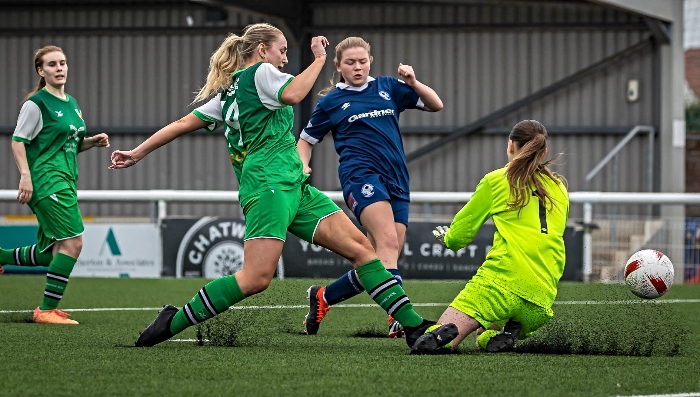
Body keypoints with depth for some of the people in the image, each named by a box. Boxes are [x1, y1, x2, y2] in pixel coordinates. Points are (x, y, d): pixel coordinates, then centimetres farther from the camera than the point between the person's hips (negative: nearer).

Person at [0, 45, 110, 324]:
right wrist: (25, 175, -20)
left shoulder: (72, 104, 18)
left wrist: (92, 142, 8)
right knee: (72, 243, -16)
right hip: (47, 181, -9)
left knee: (50, 254, 11)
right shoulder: (37, 103, -7)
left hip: (66, 182, 9)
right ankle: (47, 310, -9)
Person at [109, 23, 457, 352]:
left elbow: (185, 122, 21)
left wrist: (137, 153, 23)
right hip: (270, 184, -10)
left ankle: (413, 325, -4)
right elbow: (293, 94, -18)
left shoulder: (229, 91, 25)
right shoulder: (260, 72, 1)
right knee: (257, 277, -22)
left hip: (294, 189, 10)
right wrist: (319, 59, -6)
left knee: (360, 247, 1)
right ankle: (174, 322, -11)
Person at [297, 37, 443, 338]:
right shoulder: (331, 101, 11)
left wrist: (413, 83, -1)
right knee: (388, 242, -27)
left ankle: (322, 297, 18)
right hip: (361, 175, -5)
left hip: (396, 182, 5)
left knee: (379, 262, 0)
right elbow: (306, 140, 20)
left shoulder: (388, 87, 17)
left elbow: (435, 105, 17)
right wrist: (302, 167, 0)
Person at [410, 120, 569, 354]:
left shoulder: (497, 180, 10)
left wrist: (447, 238, 42)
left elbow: (460, 234, 18)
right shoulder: (560, 188, 21)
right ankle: (506, 333, -11)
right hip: (542, 303, 4)